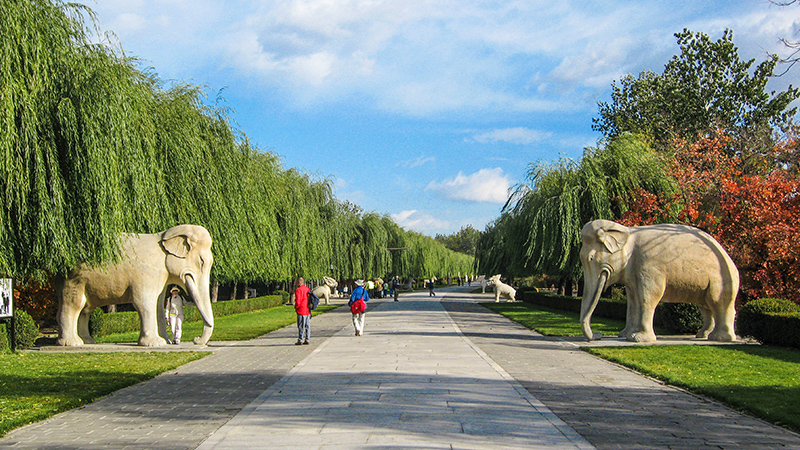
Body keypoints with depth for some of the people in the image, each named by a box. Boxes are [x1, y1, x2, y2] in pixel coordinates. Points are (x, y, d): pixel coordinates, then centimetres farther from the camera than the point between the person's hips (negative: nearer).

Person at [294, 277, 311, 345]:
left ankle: (300, 341, -1)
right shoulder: (308, 289, 11)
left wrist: (296, 307, 1)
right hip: (308, 311, 7)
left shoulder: (298, 290, -13)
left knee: (301, 327, -3)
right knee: (307, 326, 10)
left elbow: (298, 301, -17)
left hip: (301, 311, -7)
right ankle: (307, 340, 12)